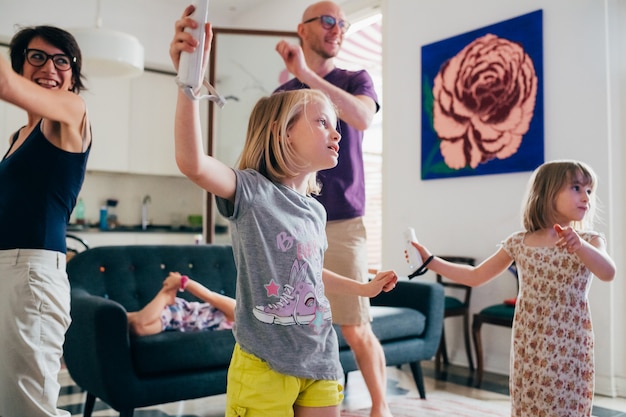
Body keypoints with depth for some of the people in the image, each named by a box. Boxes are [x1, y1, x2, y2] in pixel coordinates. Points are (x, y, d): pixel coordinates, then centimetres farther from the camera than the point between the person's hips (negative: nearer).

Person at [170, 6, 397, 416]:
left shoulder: (315, 210, 8)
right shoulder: (252, 191, -13)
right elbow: (193, 163, -33)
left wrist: (363, 288, 30)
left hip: (321, 360, 7)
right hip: (265, 363, -6)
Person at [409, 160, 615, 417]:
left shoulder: (589, 241, -3)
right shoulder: (518, 243, 0)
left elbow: (608, 274, -23)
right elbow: (475, 276, 8)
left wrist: (579, 246, -40)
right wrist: (430, 261, 4)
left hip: (568, 347, -1)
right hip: (526, 345, 2)